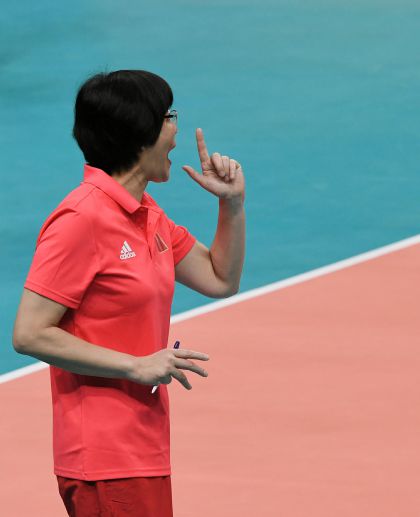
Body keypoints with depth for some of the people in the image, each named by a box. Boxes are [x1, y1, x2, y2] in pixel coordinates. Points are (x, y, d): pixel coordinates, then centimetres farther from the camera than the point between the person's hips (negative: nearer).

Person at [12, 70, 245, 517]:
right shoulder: (82, 219, -16)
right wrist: (136, 366, -19)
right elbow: (29, 334, -19)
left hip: (144, 444, 9)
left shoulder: (147, 215, 12)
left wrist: (232, 203, 8)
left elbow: (220, 279, 23)